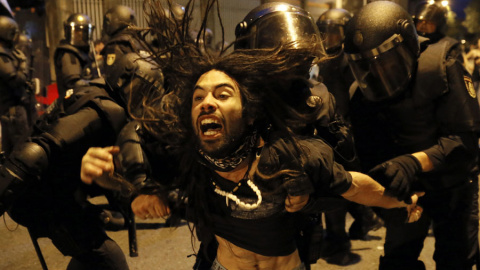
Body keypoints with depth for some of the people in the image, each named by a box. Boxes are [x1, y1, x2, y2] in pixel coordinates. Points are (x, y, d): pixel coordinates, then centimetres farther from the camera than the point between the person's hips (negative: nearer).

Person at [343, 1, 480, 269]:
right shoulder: (365, 95, -12)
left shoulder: (442, 69, -23)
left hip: (452, 187, -2)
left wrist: (415, 162, -40)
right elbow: (369, 153, -7)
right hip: (404, 188, 2)